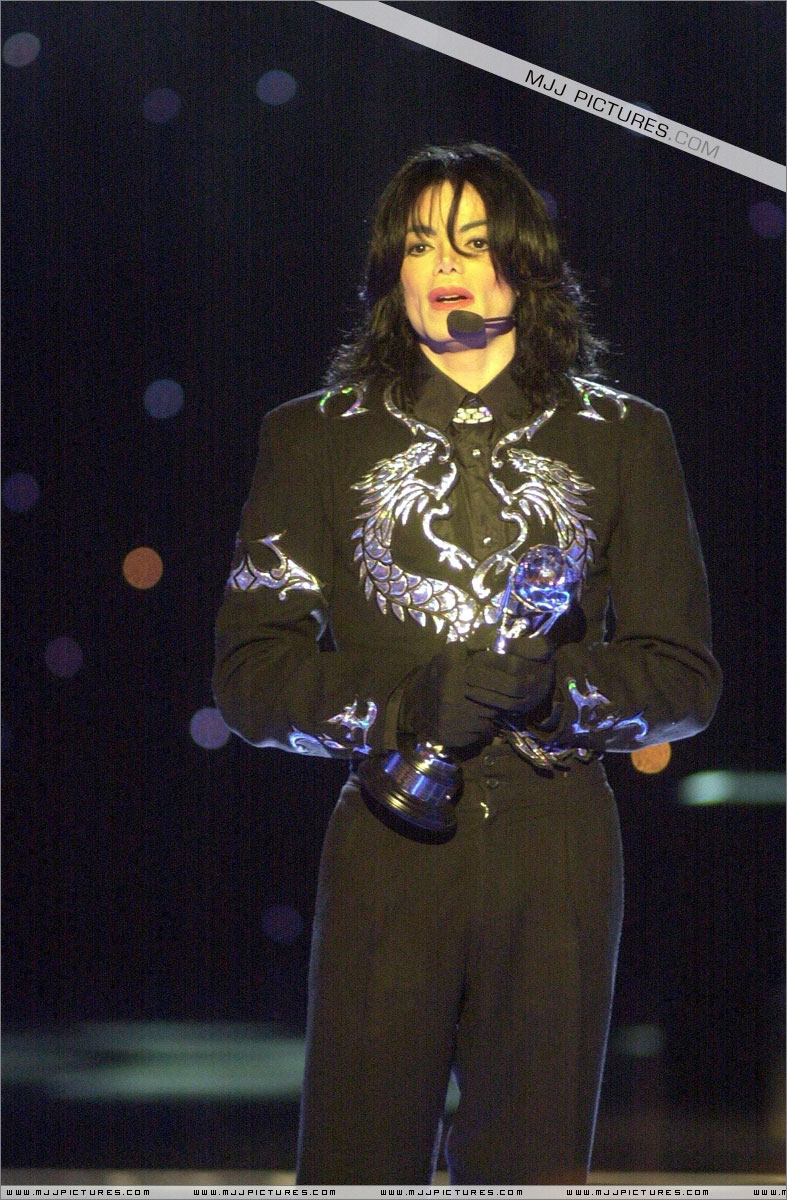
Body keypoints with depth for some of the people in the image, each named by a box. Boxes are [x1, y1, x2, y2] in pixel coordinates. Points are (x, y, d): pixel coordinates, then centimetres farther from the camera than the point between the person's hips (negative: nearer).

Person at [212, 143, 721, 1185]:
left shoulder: (622, 436, 11)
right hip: (389, 840, -1)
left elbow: (685, 677, 9)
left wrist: (558, 688, -11)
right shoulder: (317, 437, 9)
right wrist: (407, 709, -14)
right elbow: (251, 675, 3)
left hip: (557, 839, 1)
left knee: (531, 1165, 3)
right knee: (358, 1161, -3)